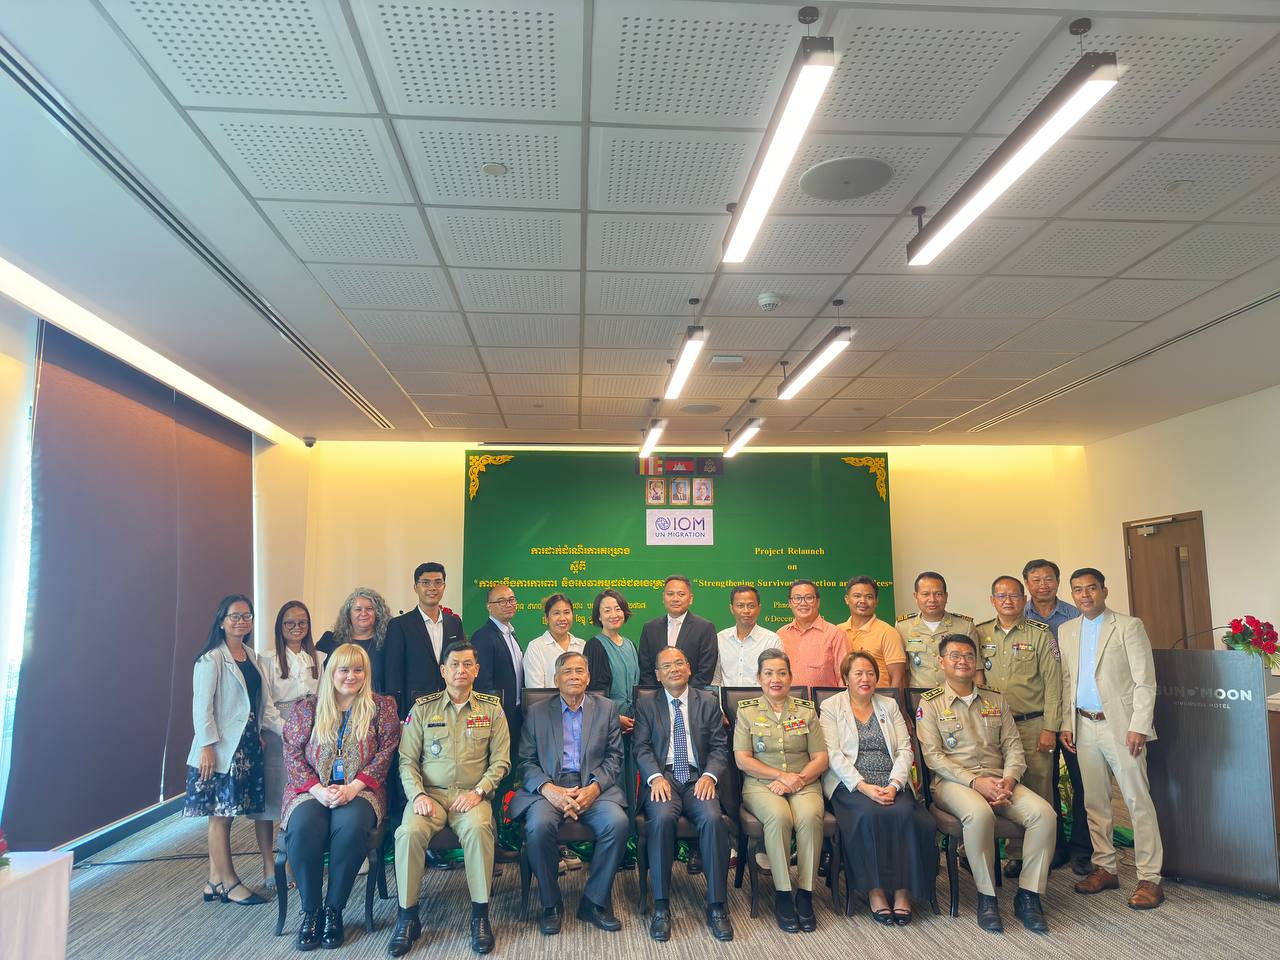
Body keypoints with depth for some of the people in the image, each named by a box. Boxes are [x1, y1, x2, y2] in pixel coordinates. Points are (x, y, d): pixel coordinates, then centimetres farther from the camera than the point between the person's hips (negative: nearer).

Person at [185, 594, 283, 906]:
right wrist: (207, 746, -17)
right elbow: (202, 706, -13)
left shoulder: (252, 657, 14)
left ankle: (215, 881, 22)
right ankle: (228, 883, 12)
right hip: (223, 749, -8)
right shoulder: (212, 659, -9)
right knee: (221, 813, 1)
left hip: (250, 745, 8)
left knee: (259, 807, 9)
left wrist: (285, 729, 4)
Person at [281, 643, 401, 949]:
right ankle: (310, 911, -12)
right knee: (303, 827, -32)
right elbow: (292, 754, 3)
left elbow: (385, 753, -1)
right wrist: (317, 789, -12)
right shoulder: (306, 708, 11)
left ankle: (333, 910, -14)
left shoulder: (382, 706, 7)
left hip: (359, 790, -1)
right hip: (313, 789, 1)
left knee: (351, 827, -34)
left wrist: (352, 788, -14)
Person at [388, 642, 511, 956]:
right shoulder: (423, 708, 9)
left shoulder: (491, 709, 9)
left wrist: (479, 791, -9)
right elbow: (407, 760, 6)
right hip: (429, 792, 1)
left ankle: (480, 915, -18)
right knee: (409, 832, -30)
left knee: (478, 829, -33)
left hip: (472, 795, -1)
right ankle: (407, 916, -12)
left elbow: (500, 761, 6)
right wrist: (417, 794, -10)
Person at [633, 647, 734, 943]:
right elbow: (641, 748, 4)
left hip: (699, 780, 1)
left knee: (713, 819, -30)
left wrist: (709, 776, -10)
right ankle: (661, 906, -22)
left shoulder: (709, 702, 15)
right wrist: (656, 777, -15)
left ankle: (716, 906, -19)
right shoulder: (646, 705, 14)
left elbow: (719, 747, 9)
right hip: (663, 779, 0)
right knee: (662, 818, -33)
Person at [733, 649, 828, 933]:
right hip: (761, 785, -1)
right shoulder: (747, 711, 8)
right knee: (779, 816, -33)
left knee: (810, 816, -32)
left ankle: (805, 893, -18)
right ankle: (782, 894, -20)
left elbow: (821, 758, 7)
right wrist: (781, 775, -10)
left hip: (804, 784, 1)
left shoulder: (806, 710, 12)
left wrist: (798, 779, -10)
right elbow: (742, 759, 0)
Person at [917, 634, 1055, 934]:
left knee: (1043, 812, -23)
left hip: (998, 780, 4)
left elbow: (1013, 745, 11)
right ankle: (986, 896, -18)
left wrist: (1009, 779, -9)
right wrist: (975, 781, -16)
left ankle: (1028, 895, -10)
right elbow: (933, 756, -5)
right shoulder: (930, 704, 4)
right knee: (979, 814, -36)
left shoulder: (996, 700, 18)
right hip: (953, 782, -4)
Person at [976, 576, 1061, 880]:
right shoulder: (980, 634, 9)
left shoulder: (1039, 634, 1)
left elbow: (1053, 683, -2)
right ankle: (1016, 854, 17)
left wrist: (1050, 728, -7)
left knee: (1039, 793, 1)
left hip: (1033, 724, -2)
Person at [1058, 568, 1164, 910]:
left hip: (1120, 725, -5)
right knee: (1094, 802, 11)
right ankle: (1105, 868, 21)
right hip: (1085, 727, 5)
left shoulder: (1128, 626, -5)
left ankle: (1149, 878, 5)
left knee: (1138, 801, -2)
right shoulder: (1066, 631, 11)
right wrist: (1066, 723, 8)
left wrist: (1139, 727, -14)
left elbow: (1145, 681, -8)